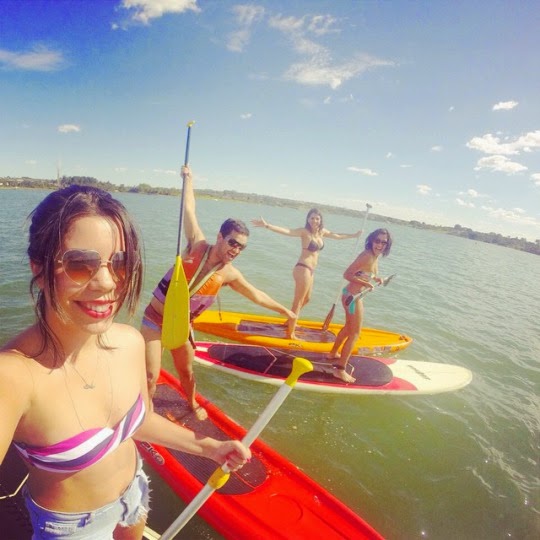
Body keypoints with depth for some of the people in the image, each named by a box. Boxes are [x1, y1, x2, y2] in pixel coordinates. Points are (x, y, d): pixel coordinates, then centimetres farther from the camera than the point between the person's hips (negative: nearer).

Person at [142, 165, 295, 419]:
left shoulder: (230, 274, -8)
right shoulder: (197, 246, -18)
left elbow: (257, 295, 6)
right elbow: (189, 208, -13)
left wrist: (284, 310, 14)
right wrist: (188, 178, -4)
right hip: (155, 320, -3)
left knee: (186, 371, 19)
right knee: (151, 376, -7)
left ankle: (193, 403, 48)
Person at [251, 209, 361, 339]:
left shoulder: (322, 232, 8)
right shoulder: (304, 231, -14)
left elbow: (337, 236, 26)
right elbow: (287, 231, -29)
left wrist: (353, 235, 38)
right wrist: (266, 225, -44)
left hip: (310, 270, 9)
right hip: (303, 269, -9)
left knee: (306, 299, 26)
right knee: (298, 301, -1)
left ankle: (291, 322, 45)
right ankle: (290, 333, 9)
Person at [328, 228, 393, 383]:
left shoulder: (374, 256, 4)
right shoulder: (367, 256, -24)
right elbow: (347, 274, -26)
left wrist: (376, 278, 0)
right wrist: (367, 284, -28)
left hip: (352, 295, 10)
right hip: (353, 297, -10)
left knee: (348, 328, 27)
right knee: (355, 334, -1)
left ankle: (333, 354, 46)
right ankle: (340, 369, 6)